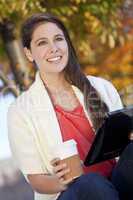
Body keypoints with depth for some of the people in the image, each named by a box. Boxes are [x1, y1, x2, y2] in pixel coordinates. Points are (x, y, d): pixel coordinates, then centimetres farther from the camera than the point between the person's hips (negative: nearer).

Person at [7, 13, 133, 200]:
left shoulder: (102, 88, 9)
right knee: (92, 183, -38)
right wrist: (60, 182, -22)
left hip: (117, 184, 4)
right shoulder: (20, 112, 1)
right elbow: (36, 180, 1)